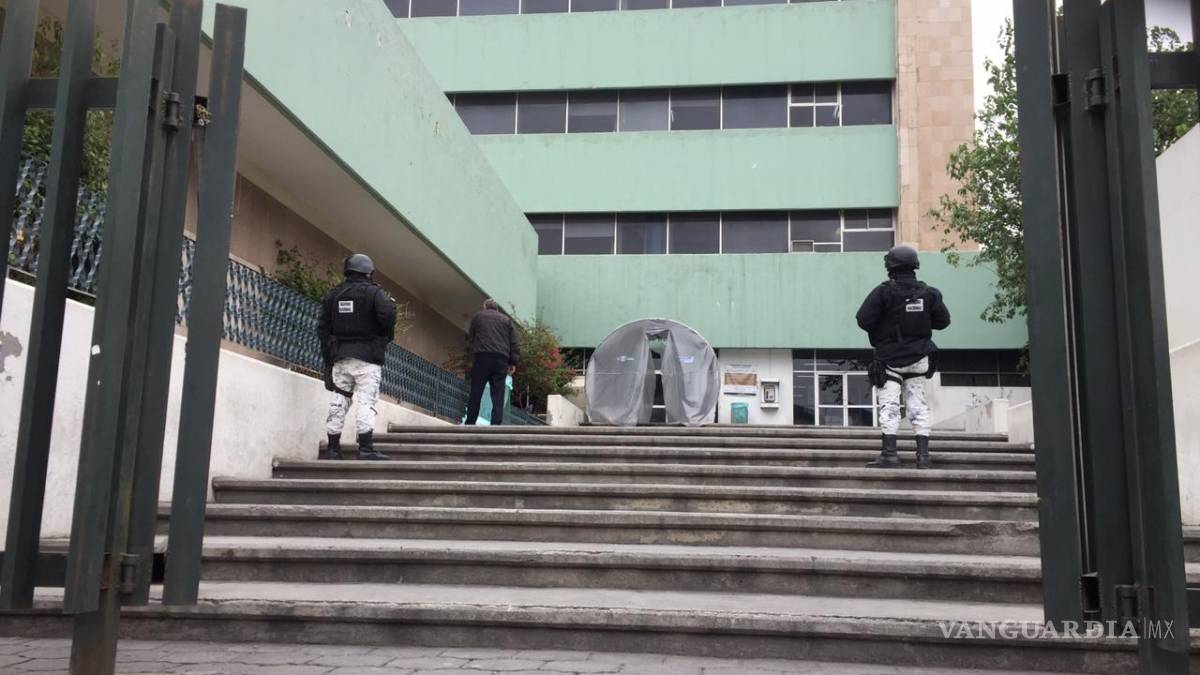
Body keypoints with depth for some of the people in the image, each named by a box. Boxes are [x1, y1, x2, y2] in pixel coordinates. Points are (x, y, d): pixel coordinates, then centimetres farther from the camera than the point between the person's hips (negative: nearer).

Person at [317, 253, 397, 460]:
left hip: (340, 356, 5)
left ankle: (333, 447, 11)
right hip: (367, 357, -5)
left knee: (339, 400, 10)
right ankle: (366, 448, -11)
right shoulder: (373, 292, -3)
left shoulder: (332, 294, 14)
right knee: (366, 401, -6)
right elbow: (387, 315, -21)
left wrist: (328, 360, 16)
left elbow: (323, 329, 12)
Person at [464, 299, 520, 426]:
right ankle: (496, 423, -9)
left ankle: (469, 423, 3)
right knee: (498, 394, 0)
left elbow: (470, 338, 18)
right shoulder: (507, 320, 16)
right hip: (501, 359, 1)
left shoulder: (477, 317, 13)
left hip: (482, 357, -1)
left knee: (476, 392, 3)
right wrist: (513, 362, 7)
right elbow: (514, 343, 8)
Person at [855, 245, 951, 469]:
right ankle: (923, 454, 7)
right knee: (918, 404, 9)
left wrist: (878, 332, 4)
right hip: (918, 358, 4)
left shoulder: (884, 292, -13)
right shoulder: (929, 293, 0)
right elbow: (943, 321, 8)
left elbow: (863, 319, -16)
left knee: (889, 405, -2)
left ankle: (889, 453, -8)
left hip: (890, 358, -4)